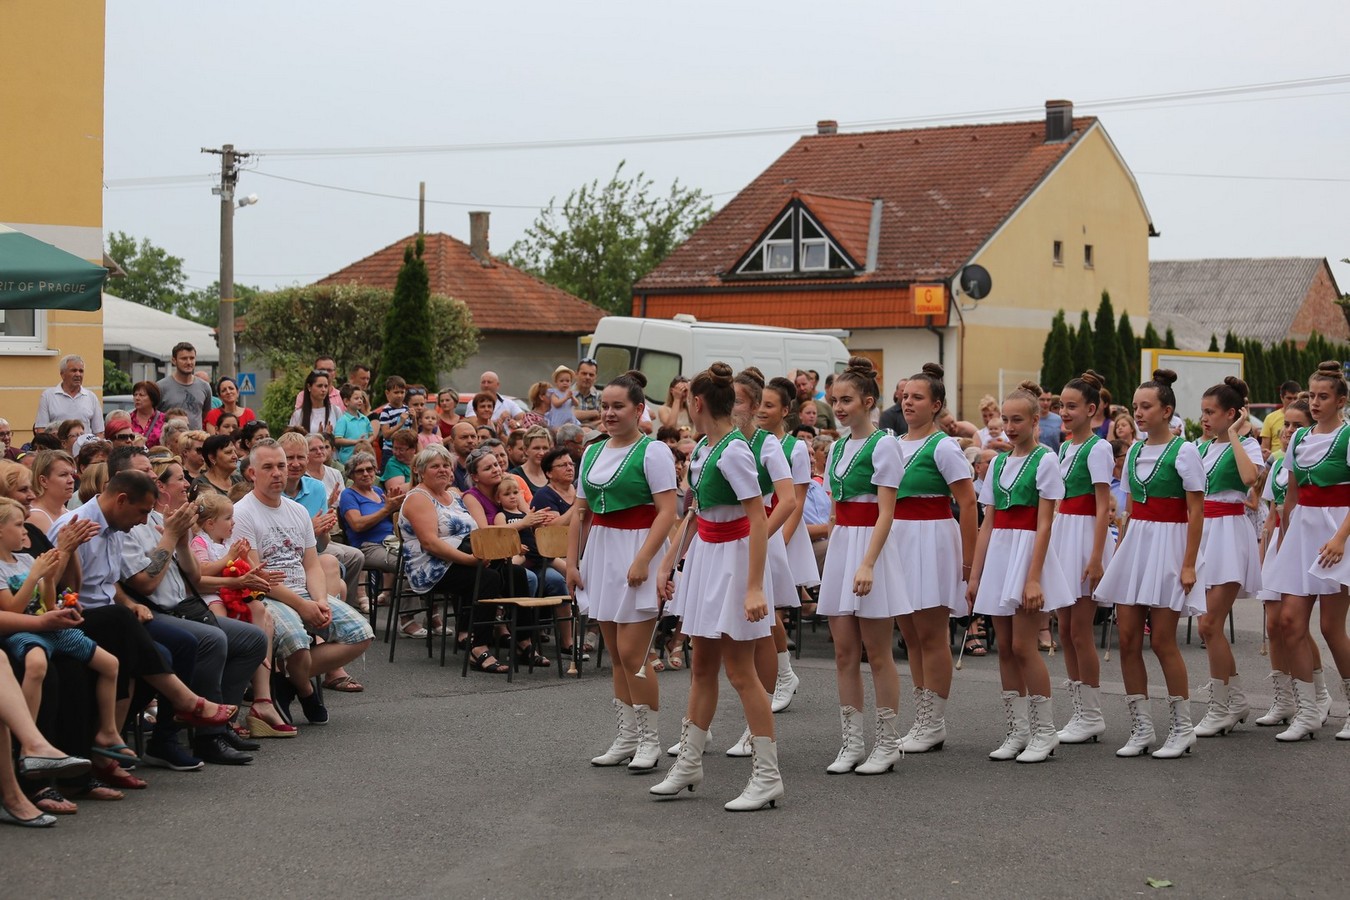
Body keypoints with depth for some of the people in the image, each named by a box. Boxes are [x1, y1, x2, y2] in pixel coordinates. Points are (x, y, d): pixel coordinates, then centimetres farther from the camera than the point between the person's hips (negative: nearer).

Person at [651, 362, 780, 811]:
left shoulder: (733, 452, -21)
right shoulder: (701, 448, 6)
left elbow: (759, 521, -25)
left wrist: (754, 587, -29)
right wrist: (667, 564, 19)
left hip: (732, 557, -9)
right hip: (704, 554, 9)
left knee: (739, 670, -5)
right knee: (703, 664, 15)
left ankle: (767, 776, 1)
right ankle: (688, 764, 25)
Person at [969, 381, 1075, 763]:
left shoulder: (1045, 461, -6)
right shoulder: (998, 463, 12)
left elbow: (1044, 525, -11)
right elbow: (988, 523, 13)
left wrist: (1034, 577, -18)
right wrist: (975, 575, 10)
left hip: (1028, 553, -6)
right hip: (998, 555, 6)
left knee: (1023, 647, -9)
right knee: (1005, 649, 6)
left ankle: (1044, 732, 1)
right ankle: (1016, 732, 12)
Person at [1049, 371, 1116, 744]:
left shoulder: (1097, 449, -10)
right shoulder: (1064, 448, 13)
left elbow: (1103, 508, -14)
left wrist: (1096, 558, -20)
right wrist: (1050, 546, 15)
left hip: (1085, 537, -8)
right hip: (1062, 536, 8)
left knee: (1080, 631, -6)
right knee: (1066, 630, 8)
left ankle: (1092, 716, 3)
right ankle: (1079, 713, 15)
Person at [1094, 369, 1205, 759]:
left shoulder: (1184, 452, -8)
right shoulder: (1134, 453, 11)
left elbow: (1196, 513, -9)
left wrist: (1189, 564, -14)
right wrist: (1118, 553, 13)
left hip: (1168, 545, -6)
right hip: (1135, 545, 6)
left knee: (1162, 641, -6)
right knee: (1128, 639, 2)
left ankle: (1182, 728, 8)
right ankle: (1141, 729, 10)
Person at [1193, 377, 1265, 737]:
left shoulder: (1246, 445, -5)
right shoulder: (1202, 447, 14)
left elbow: (1249, 477, -28)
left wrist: (1233, 436, -19)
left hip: (1229, 533, -7)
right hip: (1202, 532, 8)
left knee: (1210, 624, -11)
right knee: (1210, 625, 8)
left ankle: (1220, 709, -2)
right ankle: (1236, 698, 21)